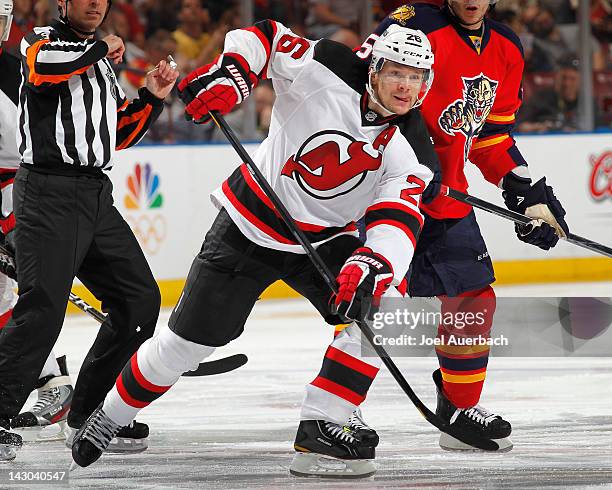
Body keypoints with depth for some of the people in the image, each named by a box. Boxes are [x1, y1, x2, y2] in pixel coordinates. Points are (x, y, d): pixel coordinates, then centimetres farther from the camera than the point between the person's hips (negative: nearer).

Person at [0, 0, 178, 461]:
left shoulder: (102, 63, 24)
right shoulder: (43, 41, 0)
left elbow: (120, 134, 27)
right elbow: (43, 67, -25)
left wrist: (152, 97, 13)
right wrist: (100, 49, -12)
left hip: (96, 197, 8)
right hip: (48, 193, -8)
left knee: (139, 299, 7)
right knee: (43, 307, -19)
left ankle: (92, 412, 17)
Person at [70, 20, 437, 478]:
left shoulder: (412, 147, -15)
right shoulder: (326, 71, -21)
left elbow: (399, 221, -25)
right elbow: (264, 36, -8)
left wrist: (370, 265, -43)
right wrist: (231, 74, -26)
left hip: (327, 239, 3)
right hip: (251, 224, -3)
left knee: (375, 306, -21)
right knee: (188, 339, 2)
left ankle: (320, 426, -13)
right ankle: (111, 416, 25)